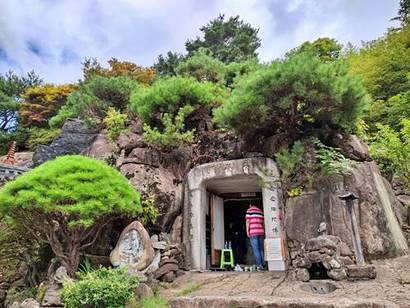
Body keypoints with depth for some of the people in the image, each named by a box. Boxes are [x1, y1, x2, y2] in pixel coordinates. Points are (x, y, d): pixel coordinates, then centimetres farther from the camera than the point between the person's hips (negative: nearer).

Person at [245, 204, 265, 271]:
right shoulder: (260, 211, 17)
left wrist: (247, 231, 1)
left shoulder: (249, 210, 4)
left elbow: (248, 221, -3)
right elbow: (263, 222, 16)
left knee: (255, 249, -3)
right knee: (261, 249, 11)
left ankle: (259, 265, -7)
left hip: (253, 232, -5)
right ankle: (263, 264, 11)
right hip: (261, 231, 5)